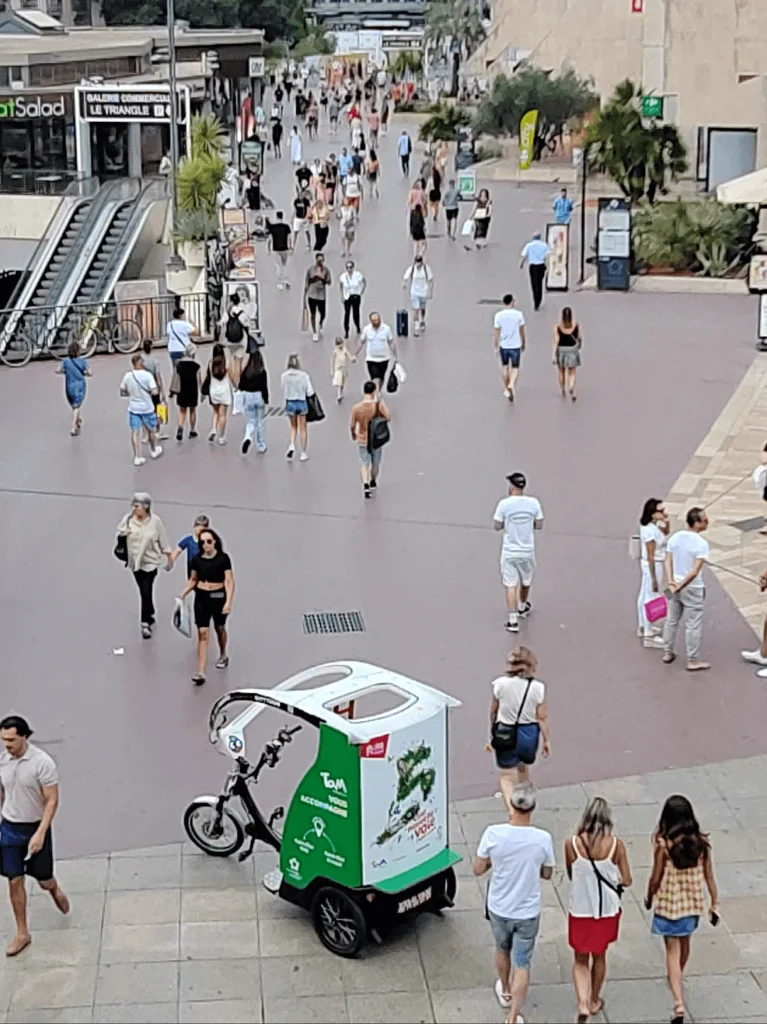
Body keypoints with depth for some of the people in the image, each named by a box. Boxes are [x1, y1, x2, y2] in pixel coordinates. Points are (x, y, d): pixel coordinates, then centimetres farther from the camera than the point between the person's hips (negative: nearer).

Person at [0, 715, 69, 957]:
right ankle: (22, 933, 16)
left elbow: (52, 801, -18)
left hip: (35, 828, -3)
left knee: (43, 881, 9)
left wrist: (40, 833, -24)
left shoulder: (42, 762, -21)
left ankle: (55, 890, 46)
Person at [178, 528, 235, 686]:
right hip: (201, 597, 1)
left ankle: (223, 655, 50)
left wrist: (228, 602, -23)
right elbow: (192, 580, 10)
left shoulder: (223, 558, -12)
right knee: (202, 633, -6)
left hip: (219, 596, -1)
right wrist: (182, 594, -2)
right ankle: (200, 672, -10)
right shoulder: (197, 559, -3)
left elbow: (229, 581, -14)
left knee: (220, 628, 21)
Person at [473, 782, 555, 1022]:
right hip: (528, 912, -2)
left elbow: (478, 869, -10)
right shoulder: (543, 839, -21)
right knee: (522, 964, 11)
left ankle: (505, 992, 51)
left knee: (502, 950, 29)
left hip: (499, 909, 2)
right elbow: (547, 874, -4)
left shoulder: (493, 834, -23)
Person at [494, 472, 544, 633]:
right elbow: (539, 525, 0)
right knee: (526, 581, 25)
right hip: (527, 551, 3)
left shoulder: (504, 504, -15)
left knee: (511, 585, 3)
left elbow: (497, 526, -6)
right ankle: (522, 607, 47)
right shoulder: (533, 503, -9)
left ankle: (513, 621, -2)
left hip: (510, 552, -3)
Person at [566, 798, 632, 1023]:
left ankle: (583, 1004, -2)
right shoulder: (616, 845, -15)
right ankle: (594, 1001, 39)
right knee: (599, 957, 23)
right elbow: (626, 881, -8)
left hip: (580, 910, -1)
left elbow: (571, 875, 0)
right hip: (607, 910, 1)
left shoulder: (572, 844, -15)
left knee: (580, 960, 15)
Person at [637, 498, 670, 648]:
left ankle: (643, 627, 38)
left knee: (644, 595, 22)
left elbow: (665, 535, 19)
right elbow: (650, 556, -26)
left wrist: (666, 522, 0)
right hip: (653, 566, -10)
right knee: (651, 598, -1)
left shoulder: (652, 524, 0)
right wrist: (654, 578, -23)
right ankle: (648, 636, 8)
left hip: (656, 564, 10)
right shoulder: (650, 531, -28)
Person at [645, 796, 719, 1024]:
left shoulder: (663, 844, -19)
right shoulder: (701, 842, -9)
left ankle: (679, 1002, -7)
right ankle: (678, 979, 53)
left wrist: (649, 899, 7)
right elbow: (709, 877, -3)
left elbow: (656, 878, -11)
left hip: (669, 903, -4)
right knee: (684, 942, 28)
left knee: (673, 950, 3)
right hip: (693, 903, 4)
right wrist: (715, 904, 7)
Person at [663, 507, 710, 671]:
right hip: (693, 589, -6)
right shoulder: (701, 544, -20)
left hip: (675, 585, 6)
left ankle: (667, 653, 30)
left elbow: (668, 562, -3)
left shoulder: (674, 537, -1)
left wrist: (671, 582, -11)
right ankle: (693, 661, 10)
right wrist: (680, 587, -17)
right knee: (693, 625, 4)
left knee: (671, 620, 19)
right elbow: (695, 572, -24)